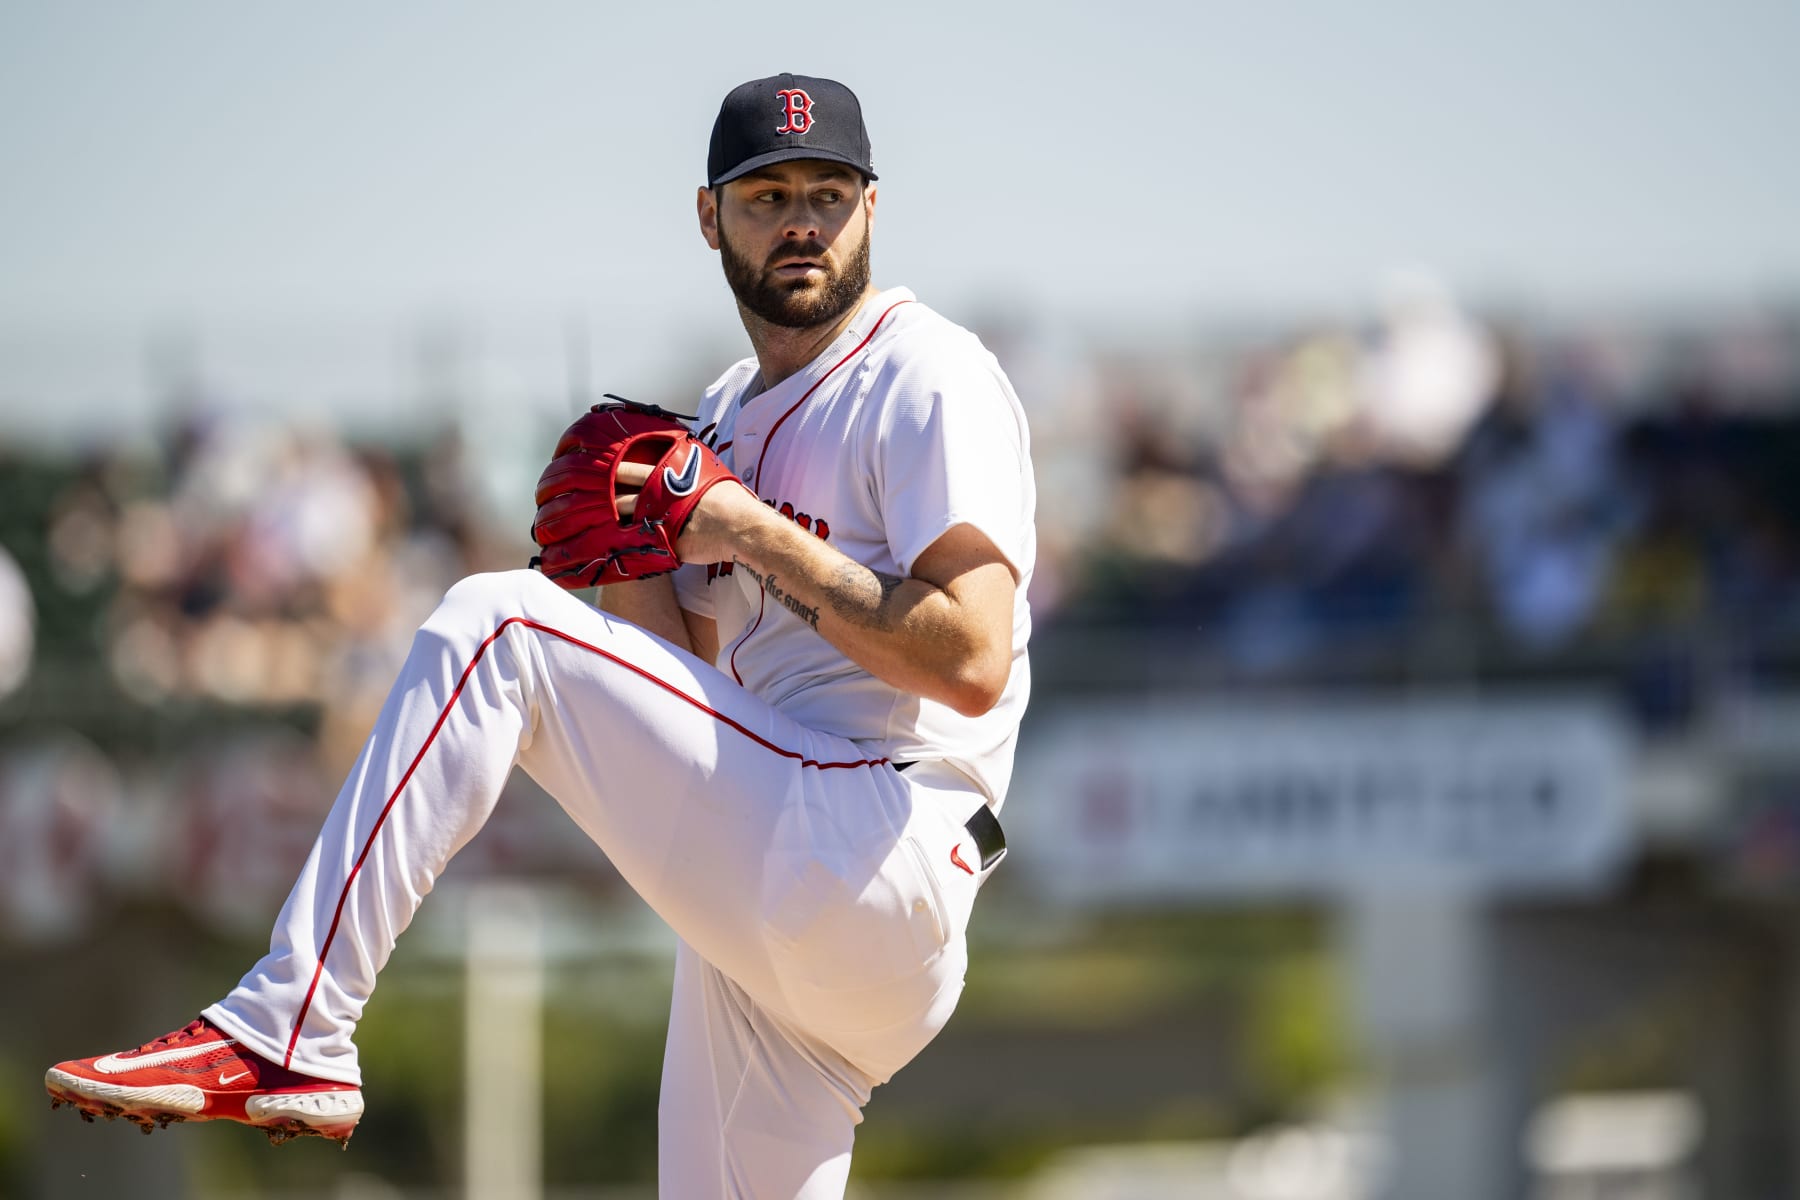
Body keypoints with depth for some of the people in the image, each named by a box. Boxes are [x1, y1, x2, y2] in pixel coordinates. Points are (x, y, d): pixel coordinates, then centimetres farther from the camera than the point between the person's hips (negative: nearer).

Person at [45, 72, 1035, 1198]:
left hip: (876, 843, -9)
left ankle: (288, 1039, -22)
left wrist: (747, 531, -13)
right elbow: (691, 674, 21)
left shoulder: (928, 378, -4)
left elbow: (973, 663, -17)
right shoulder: (726, 417, 24)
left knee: (493, 626, -17)